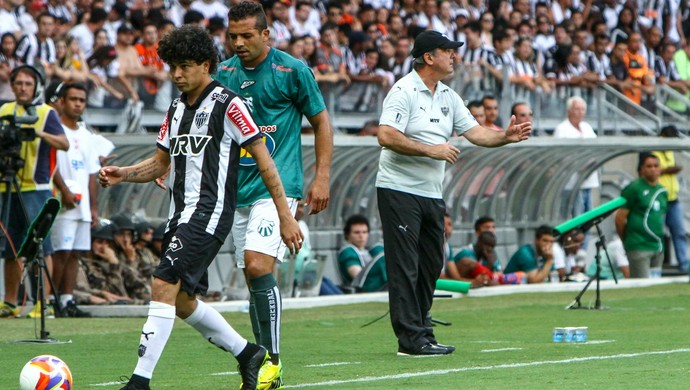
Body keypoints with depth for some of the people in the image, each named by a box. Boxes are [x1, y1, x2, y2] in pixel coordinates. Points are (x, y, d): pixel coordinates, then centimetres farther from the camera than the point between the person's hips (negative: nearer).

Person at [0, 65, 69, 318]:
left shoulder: (46, 112, 1)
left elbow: (64, 144, -10)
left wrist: (40, 133, -25)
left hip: (35, 188, -5)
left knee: (41, 245, -9)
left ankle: (44, 301, -9)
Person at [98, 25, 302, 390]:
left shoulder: (227, 104, -7)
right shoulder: (177, 108, 16)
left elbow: (263, 159, -7)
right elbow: (161, 162, 24)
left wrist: (285, 216, -9)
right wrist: (122, 174, 4)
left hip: (210, 211, -9)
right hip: (180, 214, 9)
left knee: (164, 285, -18)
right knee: (182, 301, 11)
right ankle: (247, 352, 30)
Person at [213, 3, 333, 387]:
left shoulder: (292, 71, -5)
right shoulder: (224, 74, 9)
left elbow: (322, 121, 1)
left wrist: (322, 177, -5)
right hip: (239, 190, 6)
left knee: (258, 265, -20)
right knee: (253, 275, 7)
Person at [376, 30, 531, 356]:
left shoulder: (449, 97, 14)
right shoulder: (403, 92, -12)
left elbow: (475, 132, 14)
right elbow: (386, 136, -21)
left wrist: (505, 136, -4)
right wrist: (430, 149, -19)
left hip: (432, 193, 9)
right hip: (399, 191, -9)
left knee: (430, 265, 9)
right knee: (405, 266, -8)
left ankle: (421, 330, 16)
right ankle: (411, 338, -9)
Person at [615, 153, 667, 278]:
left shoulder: (663, 191, 14)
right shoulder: (633, 188, -7)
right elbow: (620, 218, -7)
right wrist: (627, 240, 2)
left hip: (658, 248, 7)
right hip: (639, 248, -7)